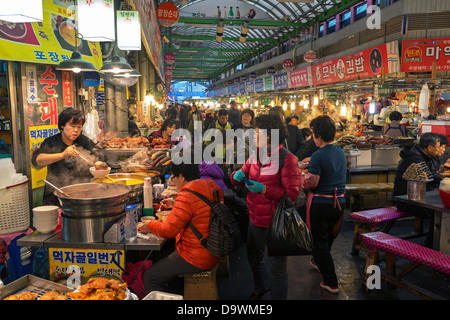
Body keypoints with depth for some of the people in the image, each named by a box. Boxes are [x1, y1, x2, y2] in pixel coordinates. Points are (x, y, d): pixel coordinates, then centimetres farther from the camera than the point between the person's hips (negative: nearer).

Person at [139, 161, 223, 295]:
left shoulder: (186, 196, -24)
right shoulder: (213, 187, 2)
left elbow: (169, 230, -19)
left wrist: (150, 226, -1)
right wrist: (176, 206, 23)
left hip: (196, 259, -9)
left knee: (149, 277, 1)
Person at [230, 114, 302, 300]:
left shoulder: (287, 159, -18)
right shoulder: (256, 156, 4)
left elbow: (292, 194, -20)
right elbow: (241, 177, 14)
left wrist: (264, 189, -27)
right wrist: (238, 175, -10)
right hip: (255, 218, 8)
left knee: (276, 267, 6)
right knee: (253, 257, 27)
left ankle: (278, 296, 29)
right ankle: (262, 286, 55)